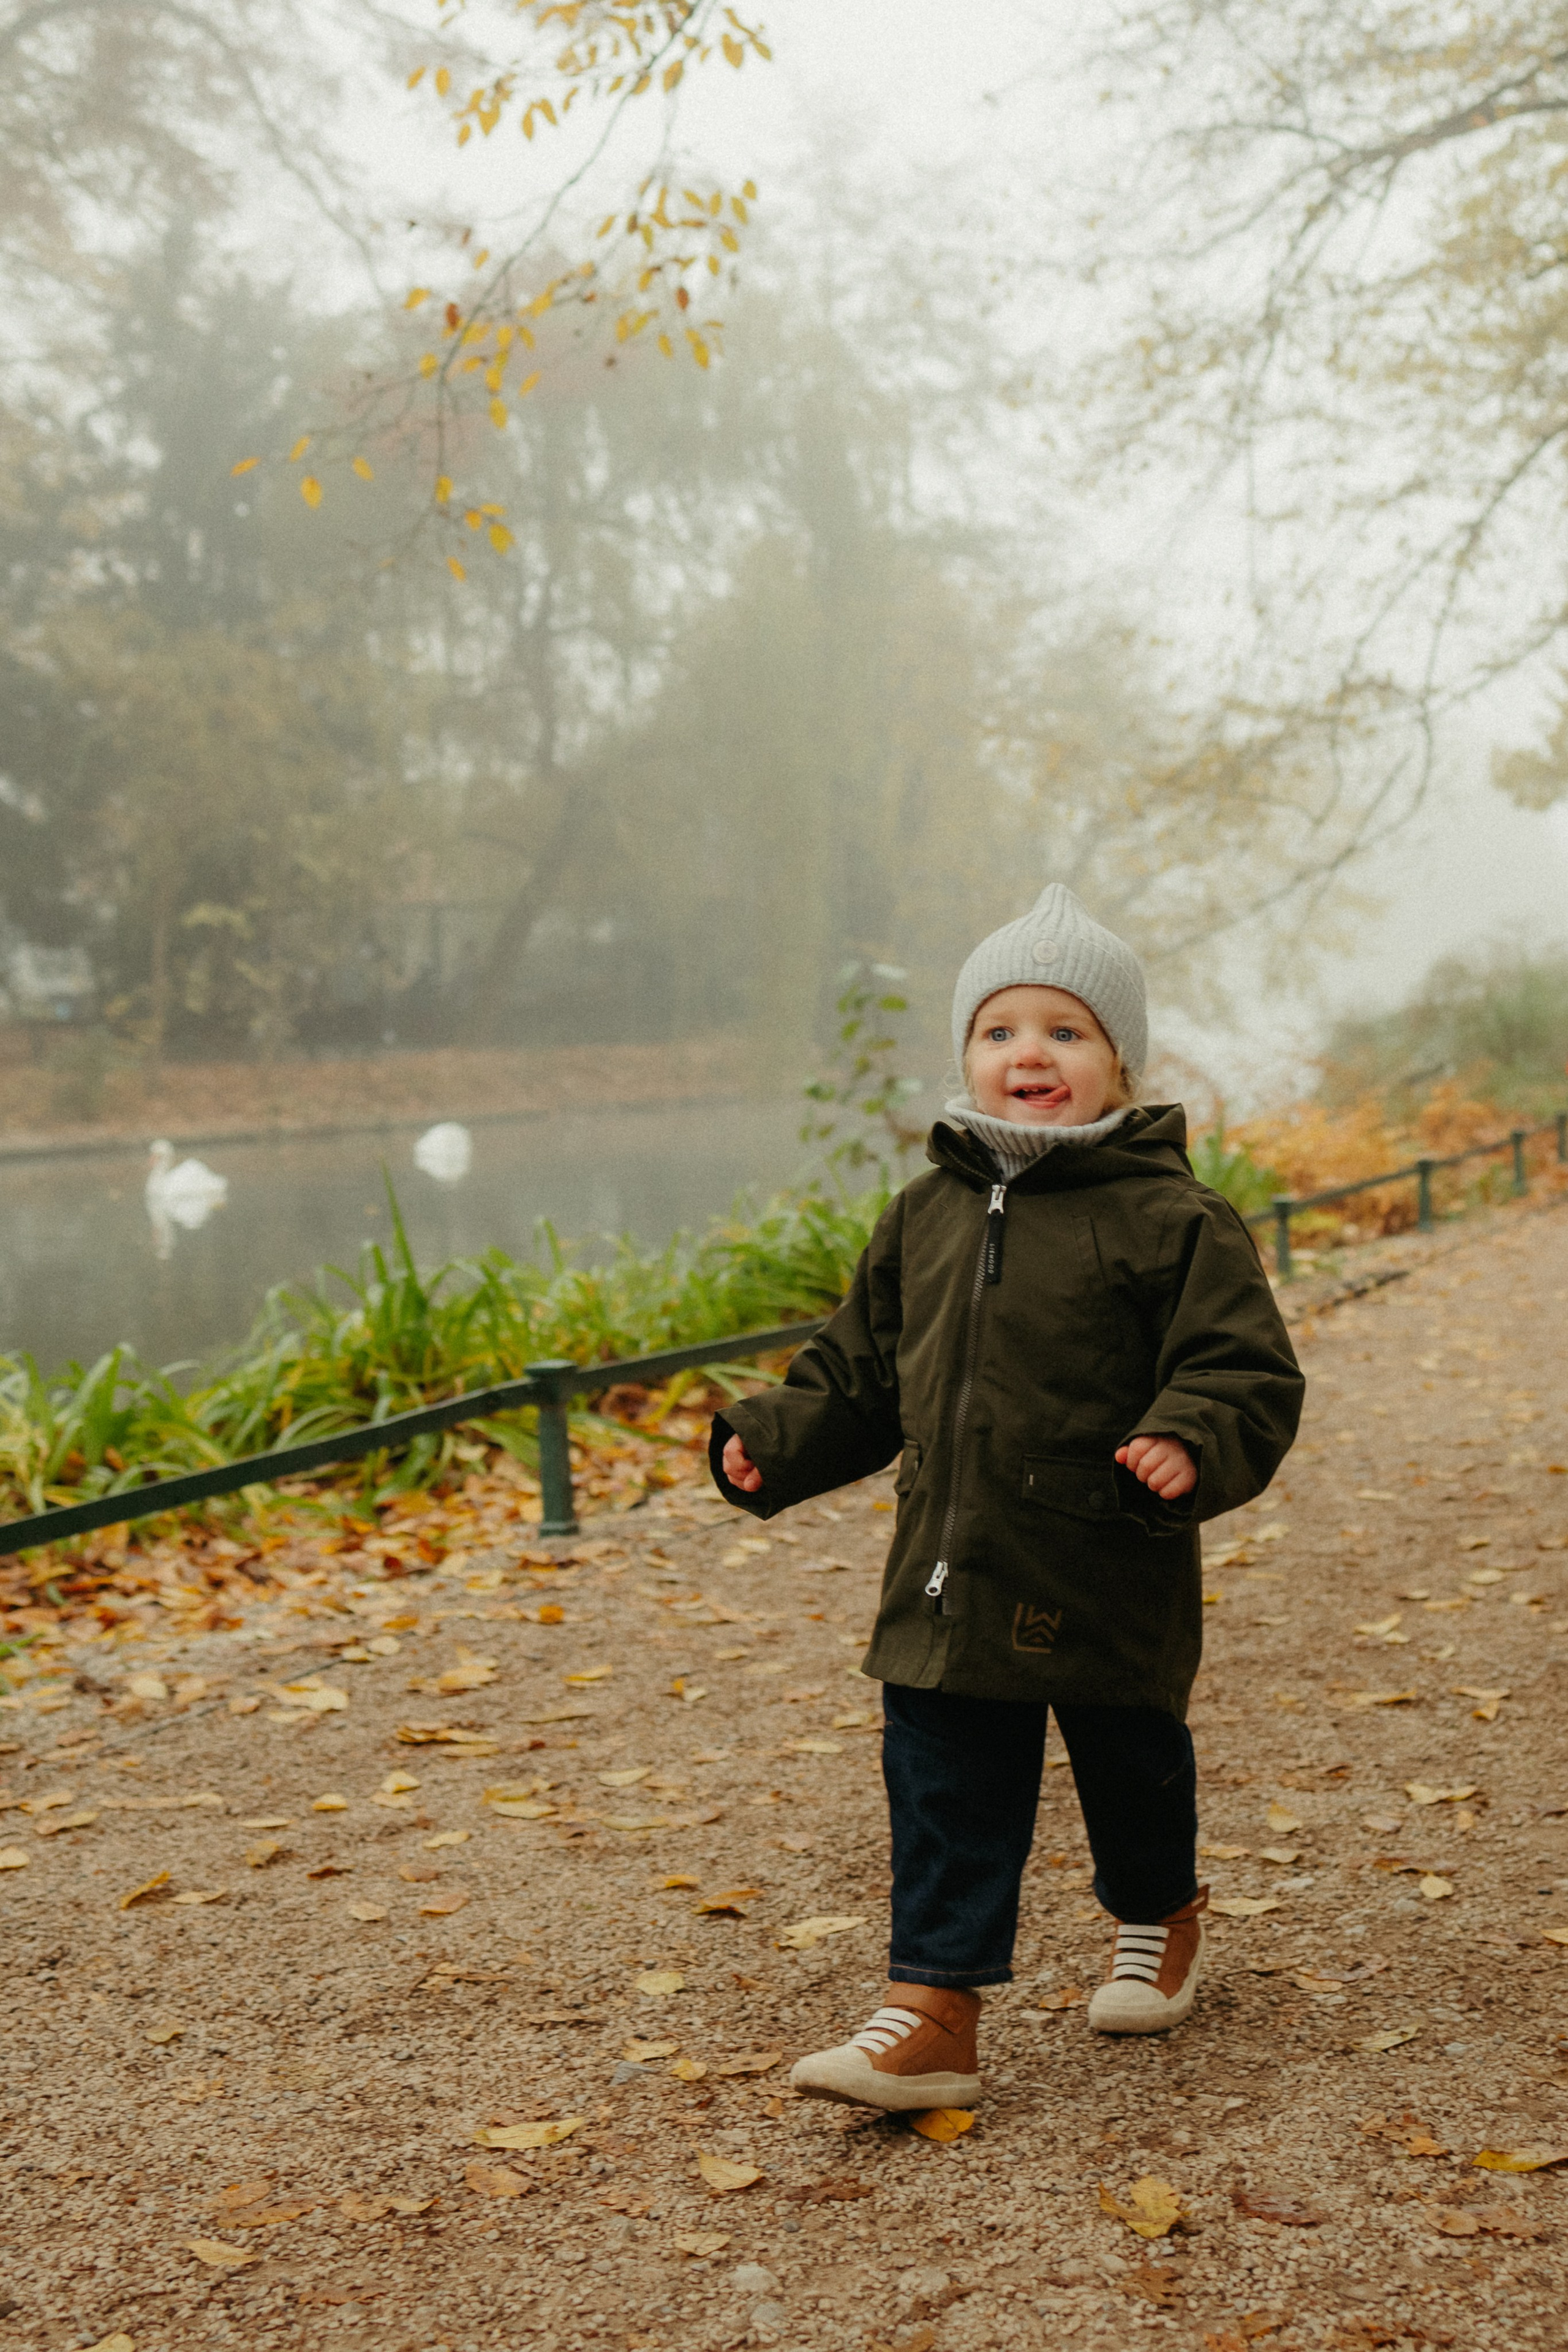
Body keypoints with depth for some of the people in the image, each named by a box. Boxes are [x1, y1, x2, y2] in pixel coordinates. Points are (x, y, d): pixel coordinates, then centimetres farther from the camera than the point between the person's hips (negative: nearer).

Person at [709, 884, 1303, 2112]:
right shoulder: (926, 1217, 6)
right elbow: (860, 1375, 16)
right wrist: (776, 1440, 2)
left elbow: (1251, 1376, -12)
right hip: (947, 1583, 4)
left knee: (1132, 1767, 17)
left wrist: (1192, 1444, -31)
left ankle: (1158, 1919, 46)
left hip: (1109, 1584, -3)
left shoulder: (1172, 1220, -10)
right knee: (944, 1789, 3)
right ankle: (933, 2012, 10)